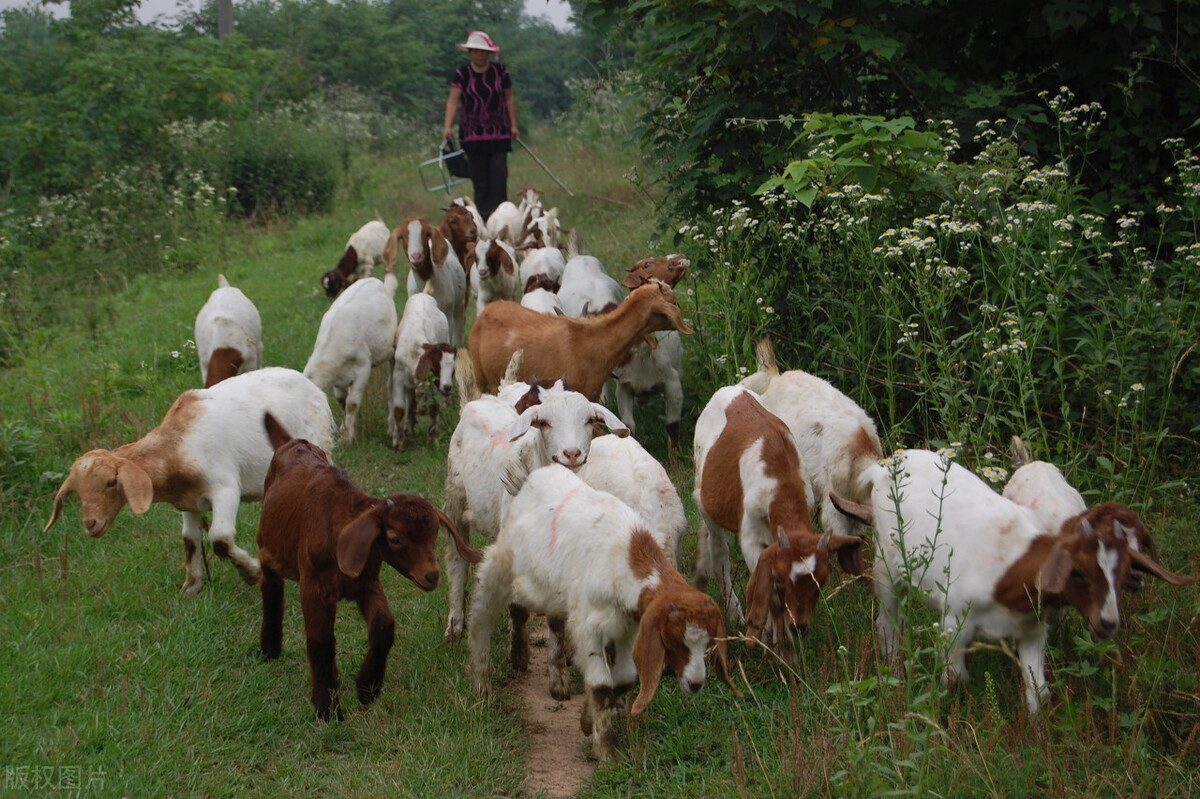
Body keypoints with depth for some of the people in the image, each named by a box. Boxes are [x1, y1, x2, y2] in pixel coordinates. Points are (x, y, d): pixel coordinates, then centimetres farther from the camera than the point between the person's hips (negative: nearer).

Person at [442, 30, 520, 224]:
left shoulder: (500, 71, 2)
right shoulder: (462, 74, -2)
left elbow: (509, 98, 9)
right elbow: (453, 100, -9)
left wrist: (514, 125, 6)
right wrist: (448, 127, -20)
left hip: (498, 132, 0)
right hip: (472, 133, 0)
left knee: (498, 174, -9)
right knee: (478, 176, 2)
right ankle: (482, 216, 9)